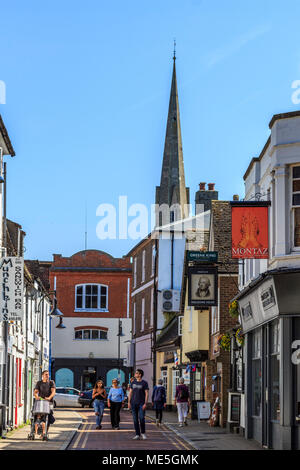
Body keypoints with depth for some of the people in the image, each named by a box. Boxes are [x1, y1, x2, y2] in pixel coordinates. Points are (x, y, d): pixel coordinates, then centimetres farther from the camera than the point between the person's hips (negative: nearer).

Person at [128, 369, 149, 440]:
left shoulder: (144, 383, -2)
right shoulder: (133, 382, 10)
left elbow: (147, 394, -5)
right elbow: (130, 393, 13)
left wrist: (145, 403, -13)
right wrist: (129, 402, 5)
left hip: (141, 404, -4)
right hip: (133, 403, 4)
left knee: (141, 418, -12)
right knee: (135, 419, 3)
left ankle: (143, 433, 6)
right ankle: (137, 434, 9)